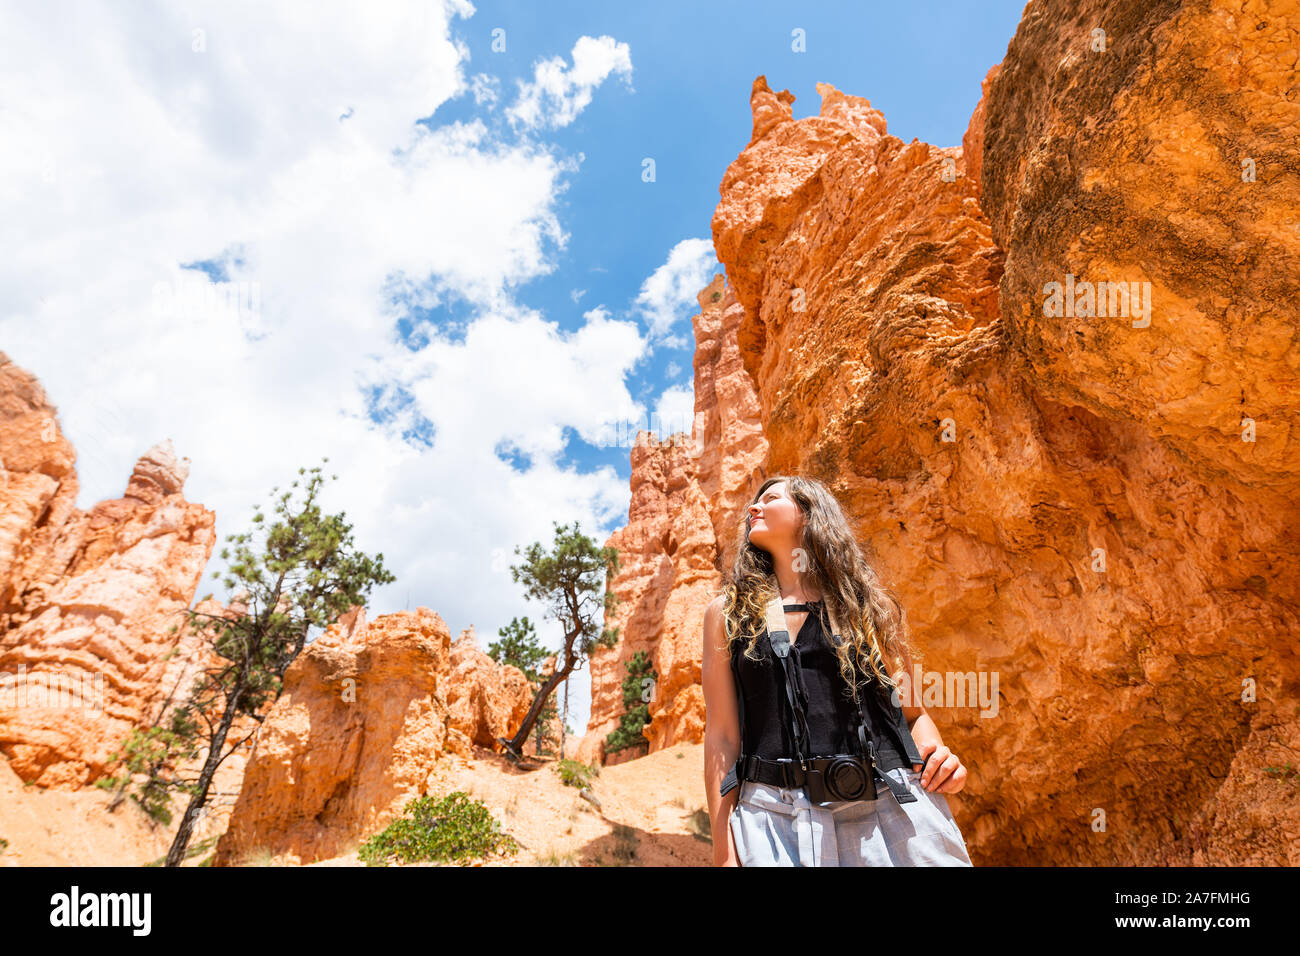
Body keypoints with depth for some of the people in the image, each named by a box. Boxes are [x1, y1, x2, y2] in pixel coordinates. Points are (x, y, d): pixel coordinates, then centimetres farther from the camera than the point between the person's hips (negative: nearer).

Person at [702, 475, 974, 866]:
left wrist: (936, 752, -8)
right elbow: (722, 735, 3)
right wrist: (724, 852, -2)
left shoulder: (870, 603, 10)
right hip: (777, 815, 0)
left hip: (893, 804, 1)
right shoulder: (727, 612, 7)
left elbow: (912, 711, 14)